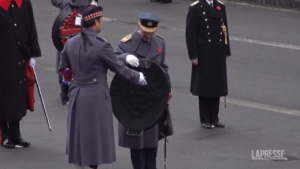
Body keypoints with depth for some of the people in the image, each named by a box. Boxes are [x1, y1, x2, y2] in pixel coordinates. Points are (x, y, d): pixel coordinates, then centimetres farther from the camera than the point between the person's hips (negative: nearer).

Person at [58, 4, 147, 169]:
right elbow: (118, 67, -9)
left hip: (76, 96, 6)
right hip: (96, 97, -6)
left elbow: (62, 69, 9)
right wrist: (138, 77, 5)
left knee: (79, 135, 16)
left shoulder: (70, 43, 0)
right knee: (95, 137, 4)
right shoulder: (101, 45, -18)